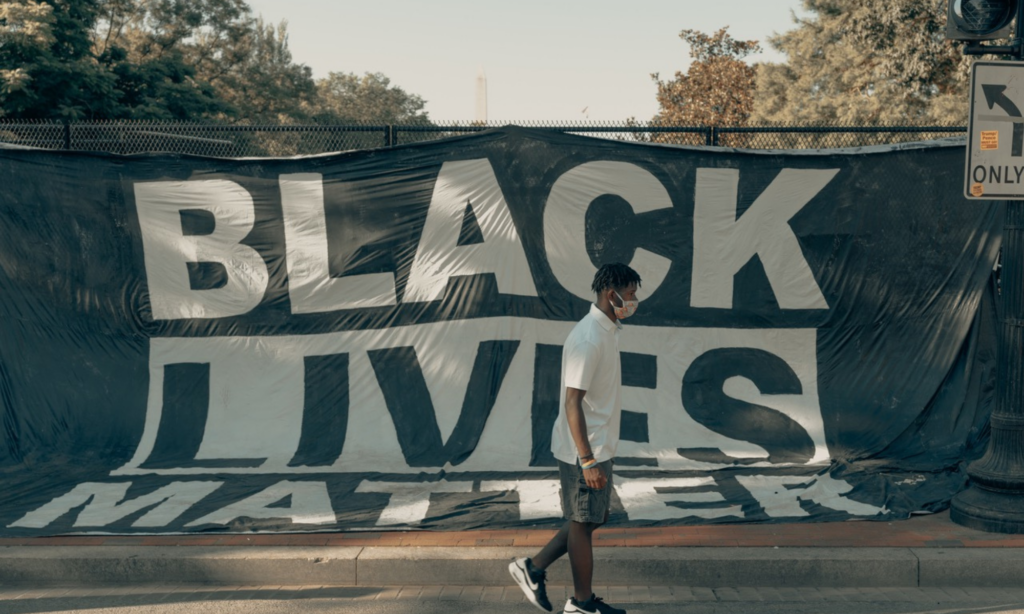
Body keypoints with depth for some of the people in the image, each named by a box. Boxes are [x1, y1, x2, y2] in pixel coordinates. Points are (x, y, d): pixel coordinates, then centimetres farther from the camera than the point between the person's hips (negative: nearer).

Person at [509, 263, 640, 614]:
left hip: (599, 447, 10)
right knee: (583, 522, 6)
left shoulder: (608, 331, 9)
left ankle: (533, 569, 25)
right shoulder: (588, 339, -22)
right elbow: (573, 404, -24)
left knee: (594, 518, 18)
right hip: (584, 451, -9)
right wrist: (589, 461, -25)